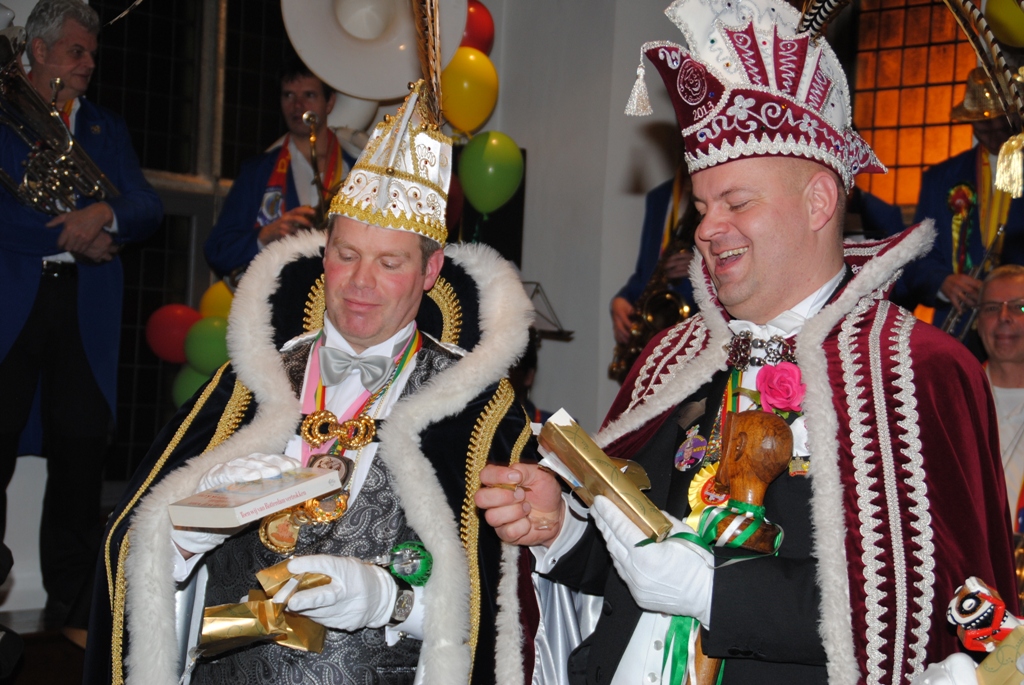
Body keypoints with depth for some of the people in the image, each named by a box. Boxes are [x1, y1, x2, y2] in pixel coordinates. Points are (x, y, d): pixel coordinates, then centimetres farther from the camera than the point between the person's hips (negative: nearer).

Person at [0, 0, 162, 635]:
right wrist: (73, 238, -8)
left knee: (81, 446, 3)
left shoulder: (108, 128, 19)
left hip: (85, 310, 3)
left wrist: (106, 213, -11)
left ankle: (71, 597, 12)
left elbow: (150, 207, 9)